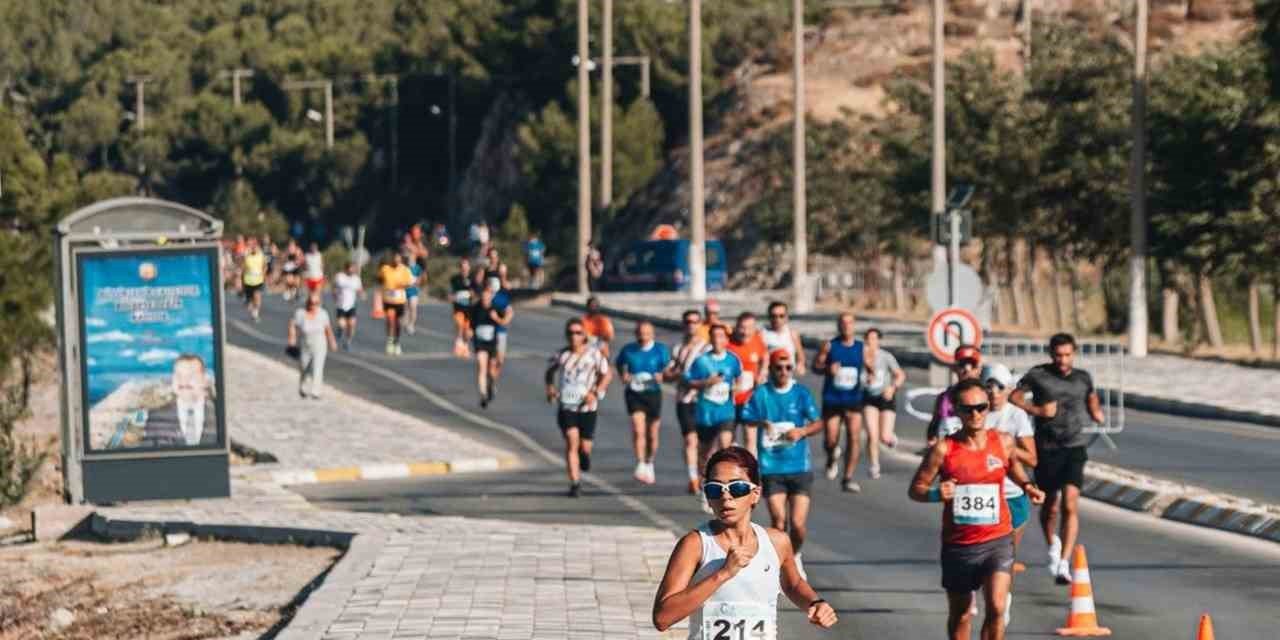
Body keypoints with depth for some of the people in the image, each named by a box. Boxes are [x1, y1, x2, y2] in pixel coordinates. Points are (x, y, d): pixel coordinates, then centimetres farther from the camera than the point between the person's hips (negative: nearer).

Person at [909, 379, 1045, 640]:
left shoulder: (1003, 442, -2)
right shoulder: (944, 449, -10)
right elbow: (916, 489, -4)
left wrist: (1027, 486, 3)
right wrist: (936, 494, -25)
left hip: (997, 540, 0)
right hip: (958, 544, 0)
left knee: (996, 607, -19)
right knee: (960, 615, 14)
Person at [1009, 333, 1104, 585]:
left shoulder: (1083, 378, 10)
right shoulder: (1038, 375, 0)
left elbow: (1092, 398, 28)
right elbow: (1014, 396, 4)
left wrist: (1097, 413, 7)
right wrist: (1037, 410, -10)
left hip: (1075, 447, 0)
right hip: (1047, 448, 0)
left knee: (1070, 503, -17)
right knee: (1050, 506, 10)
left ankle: (1063, 564, -21)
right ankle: (1052, 543, 44)